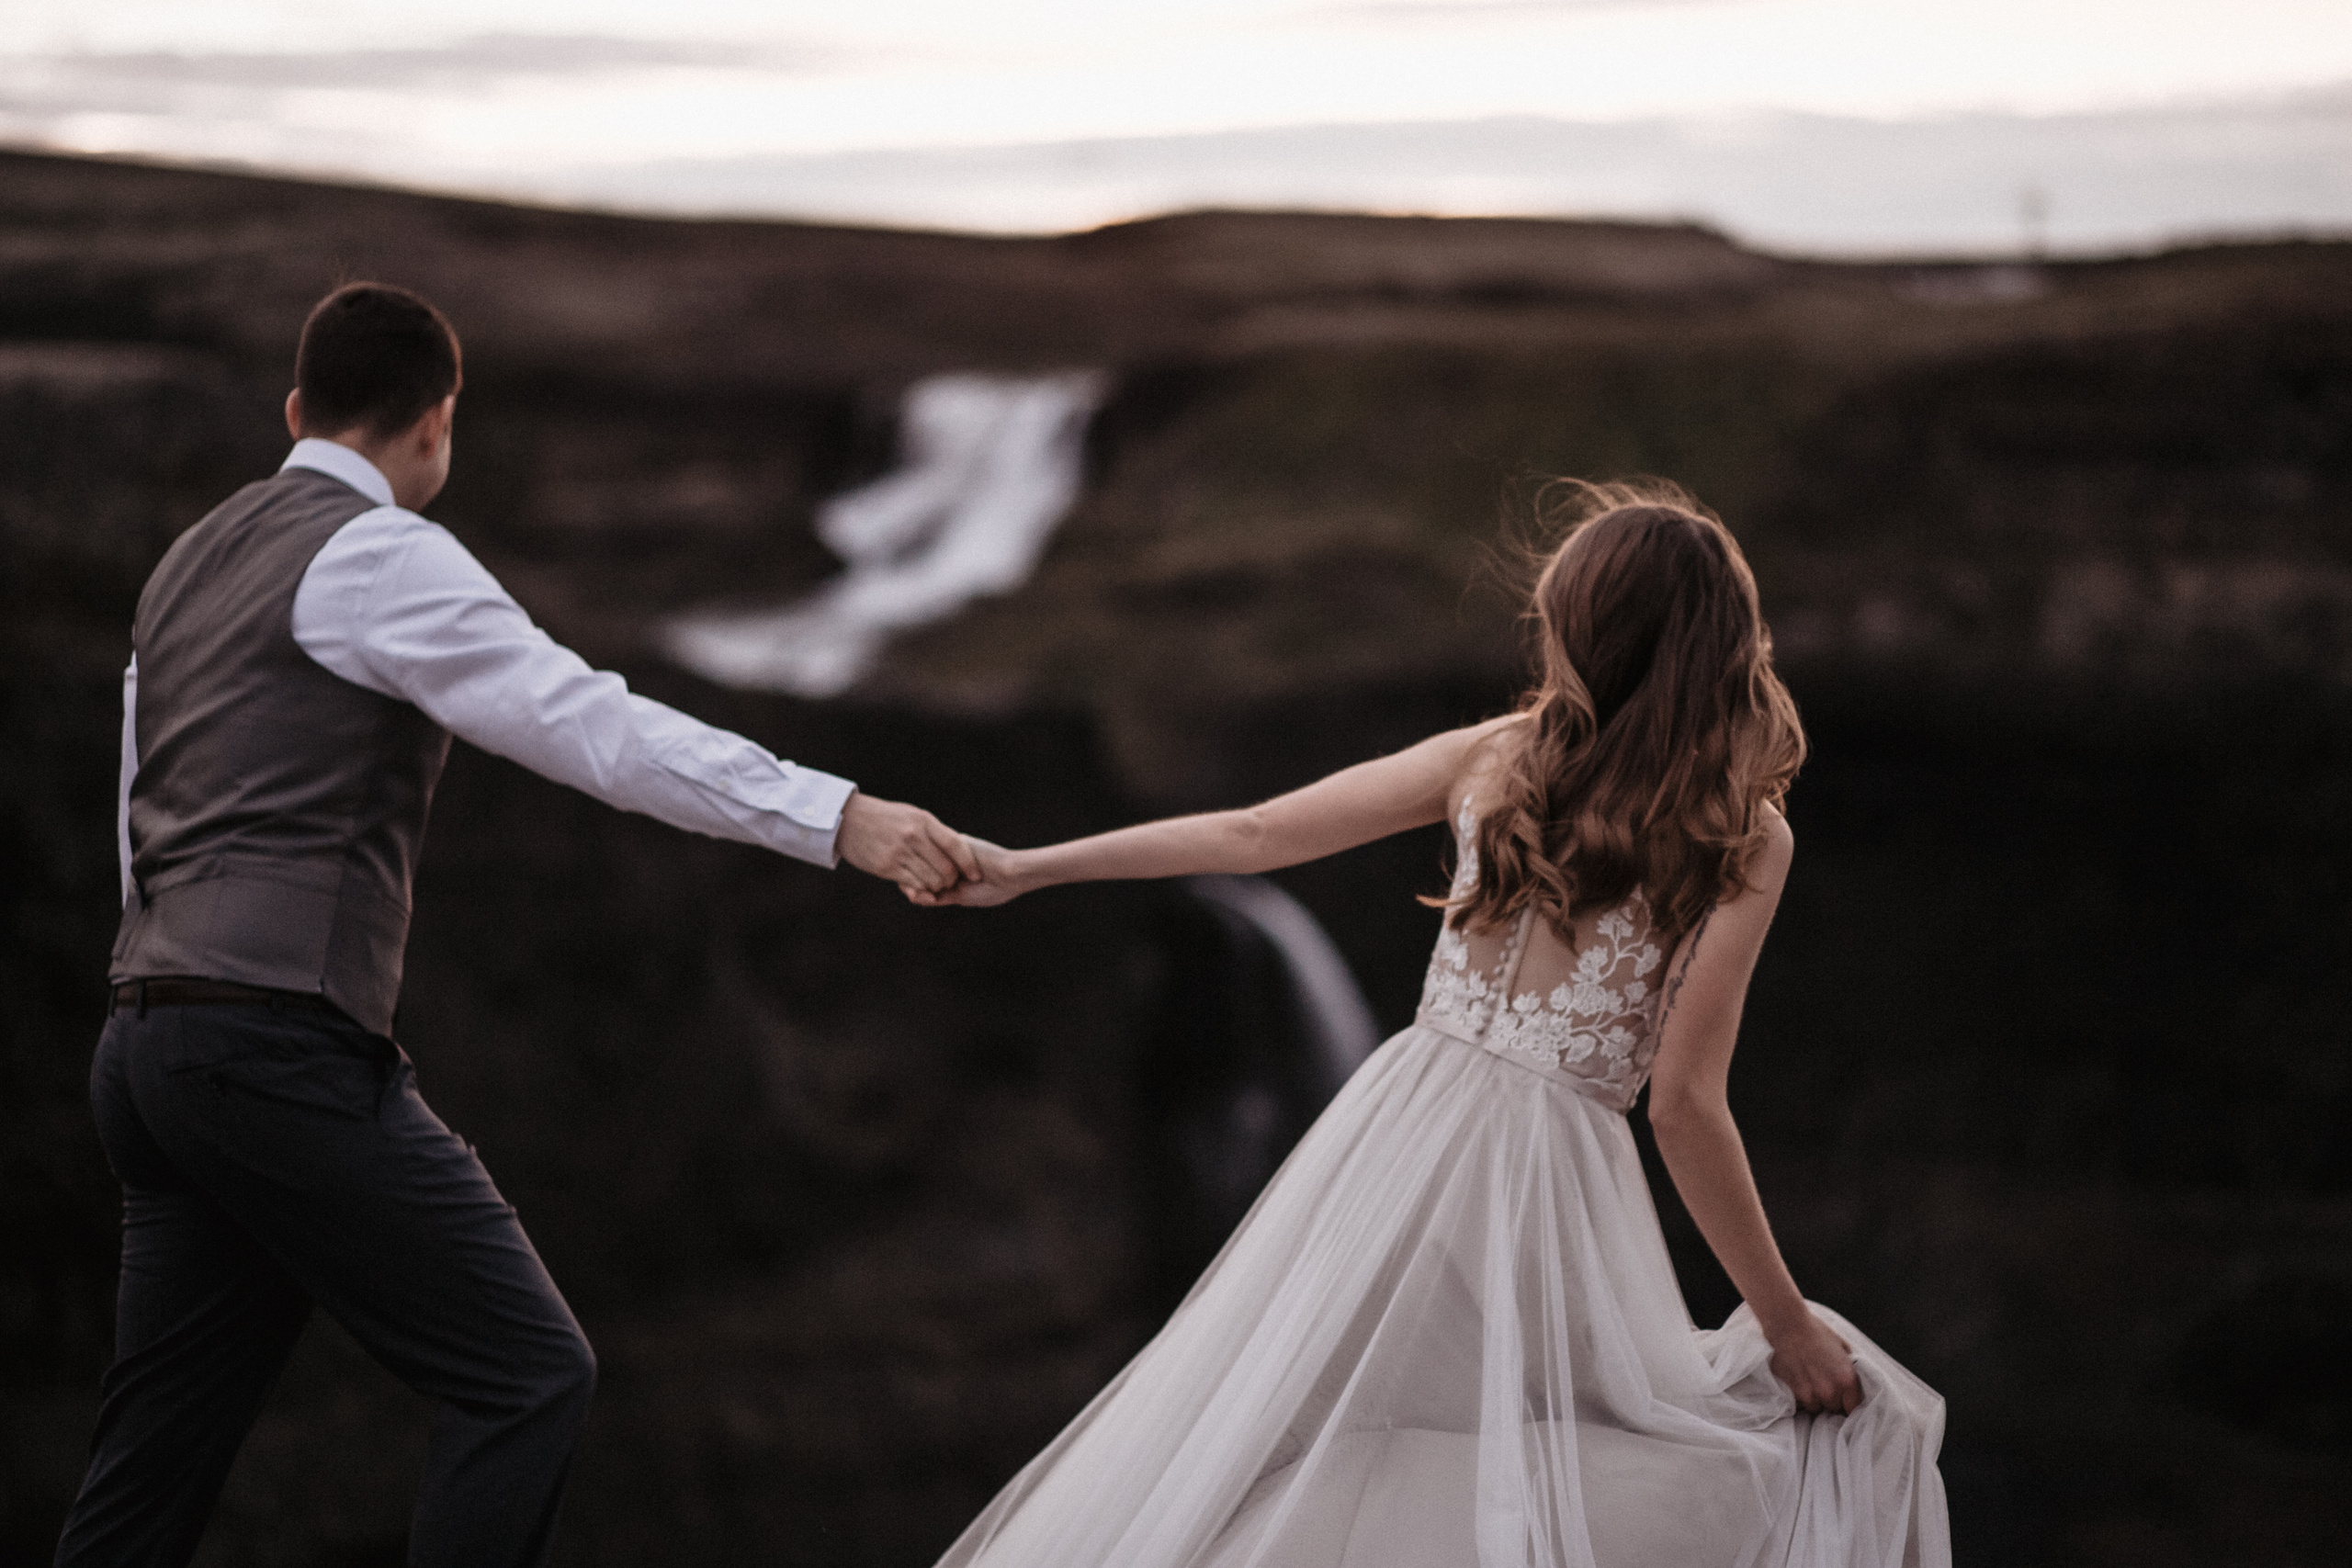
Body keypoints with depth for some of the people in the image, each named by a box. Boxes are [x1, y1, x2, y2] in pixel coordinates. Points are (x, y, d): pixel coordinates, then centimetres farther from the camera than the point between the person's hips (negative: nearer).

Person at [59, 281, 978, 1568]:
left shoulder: (191, 562, 22)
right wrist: (842, 818, -22)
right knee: (526, 1377, -7)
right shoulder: (378, 553, -6)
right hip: (281, 1049, -9)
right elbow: (591, 726, -17)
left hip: (150, 1041, 9)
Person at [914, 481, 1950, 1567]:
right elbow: (1684, 1105, -11)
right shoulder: (1745, 839, -7)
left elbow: (1249, 837, 10)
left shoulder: (1492, 757, 4)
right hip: (1551, 1179, -4)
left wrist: (1022, 869, 21)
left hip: (1405, 1125, 4)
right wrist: (1786, 1324, -2)